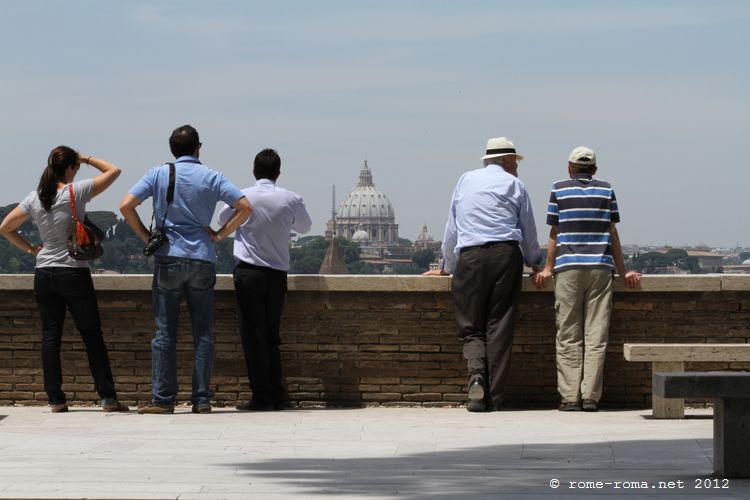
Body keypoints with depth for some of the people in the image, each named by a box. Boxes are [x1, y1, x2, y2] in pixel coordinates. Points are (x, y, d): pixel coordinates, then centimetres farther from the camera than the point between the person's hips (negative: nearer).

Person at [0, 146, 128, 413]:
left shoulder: (34, 198, 3)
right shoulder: (76, 192, -11)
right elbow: (113, 171, -3)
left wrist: (30, 248, 14)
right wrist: (86, 159, 7)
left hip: (44, 273, 4)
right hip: (74, 273, -4)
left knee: (50, 336, 5)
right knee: (92, 336, 1)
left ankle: (55, 399, 4)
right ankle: (108, 398, 1)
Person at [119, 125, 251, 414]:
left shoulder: (159, 174, 2)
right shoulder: (211, 178, 4)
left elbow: (126, 206, -6)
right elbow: (245, 207, -3)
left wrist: (145, 236, 4)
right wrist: (220, 234, 4)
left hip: (168, 258, -1)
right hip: (202, 260, 1)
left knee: (165, 333, 2)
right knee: (203, 333, 5)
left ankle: (164, 399, 0)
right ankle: (202, 399, 3)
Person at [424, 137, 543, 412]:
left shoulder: (466, 180, 17)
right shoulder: (514, 184, 10)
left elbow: (451, 228, 20)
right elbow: (528, 232, 15)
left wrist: (446, 266, 30)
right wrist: (535, 263, 31)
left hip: (470, 257, 1)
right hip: (506, 255, -1)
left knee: (471, 327, 5)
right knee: (500, 328, 1)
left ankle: (476, 375, -23)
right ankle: (494, 397, -2)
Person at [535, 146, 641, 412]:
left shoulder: (559, 189, 5)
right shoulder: (606, 190, 9)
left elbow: (554, 234, 6)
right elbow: (613, 233, 8)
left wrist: (548, 269, 14)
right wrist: (623, 271, 13)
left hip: (568, 269, -1)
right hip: (600, 267, 1)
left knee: (569, 337, 1)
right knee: (596, 335, 0)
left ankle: (570, 397, -4)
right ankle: (590, 397, -5)